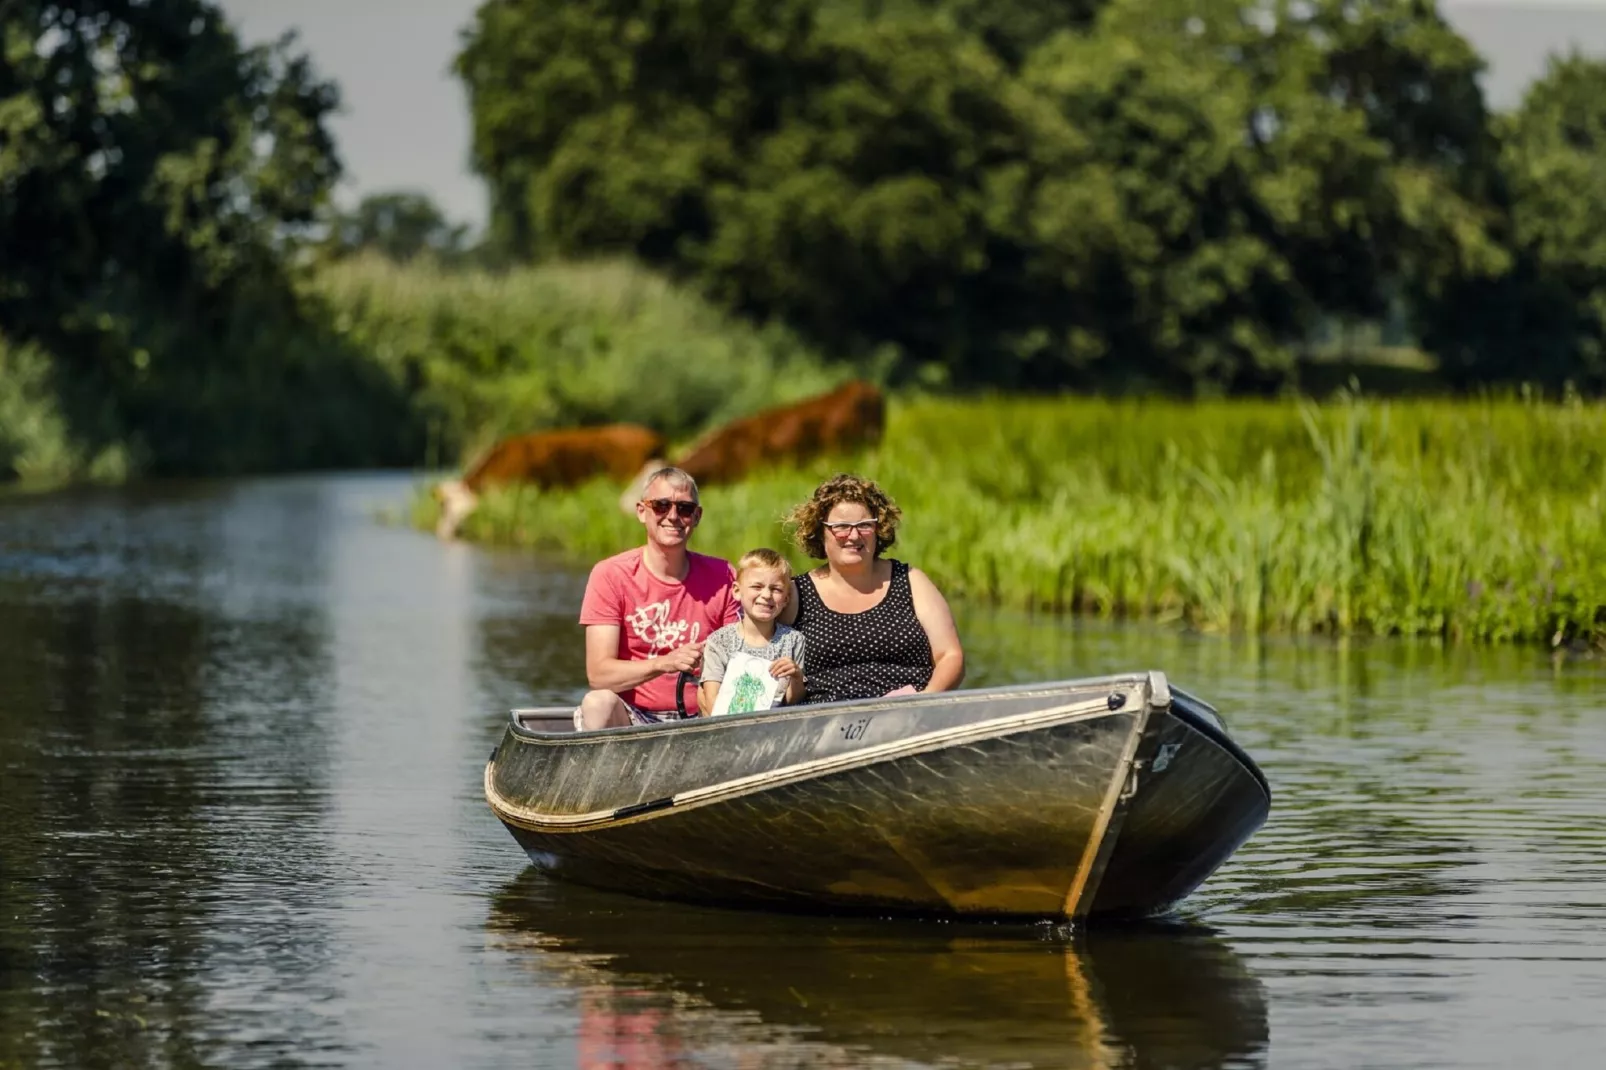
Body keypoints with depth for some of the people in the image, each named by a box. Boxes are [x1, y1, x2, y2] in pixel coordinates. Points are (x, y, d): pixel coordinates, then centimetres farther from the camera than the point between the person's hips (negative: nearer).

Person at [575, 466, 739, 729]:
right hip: (630, 718, -1)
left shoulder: (722, 578, 6)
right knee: (598, 703, -34)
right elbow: (598, 673, -10)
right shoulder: (611, 576, -1)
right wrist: (664, 663, -25)